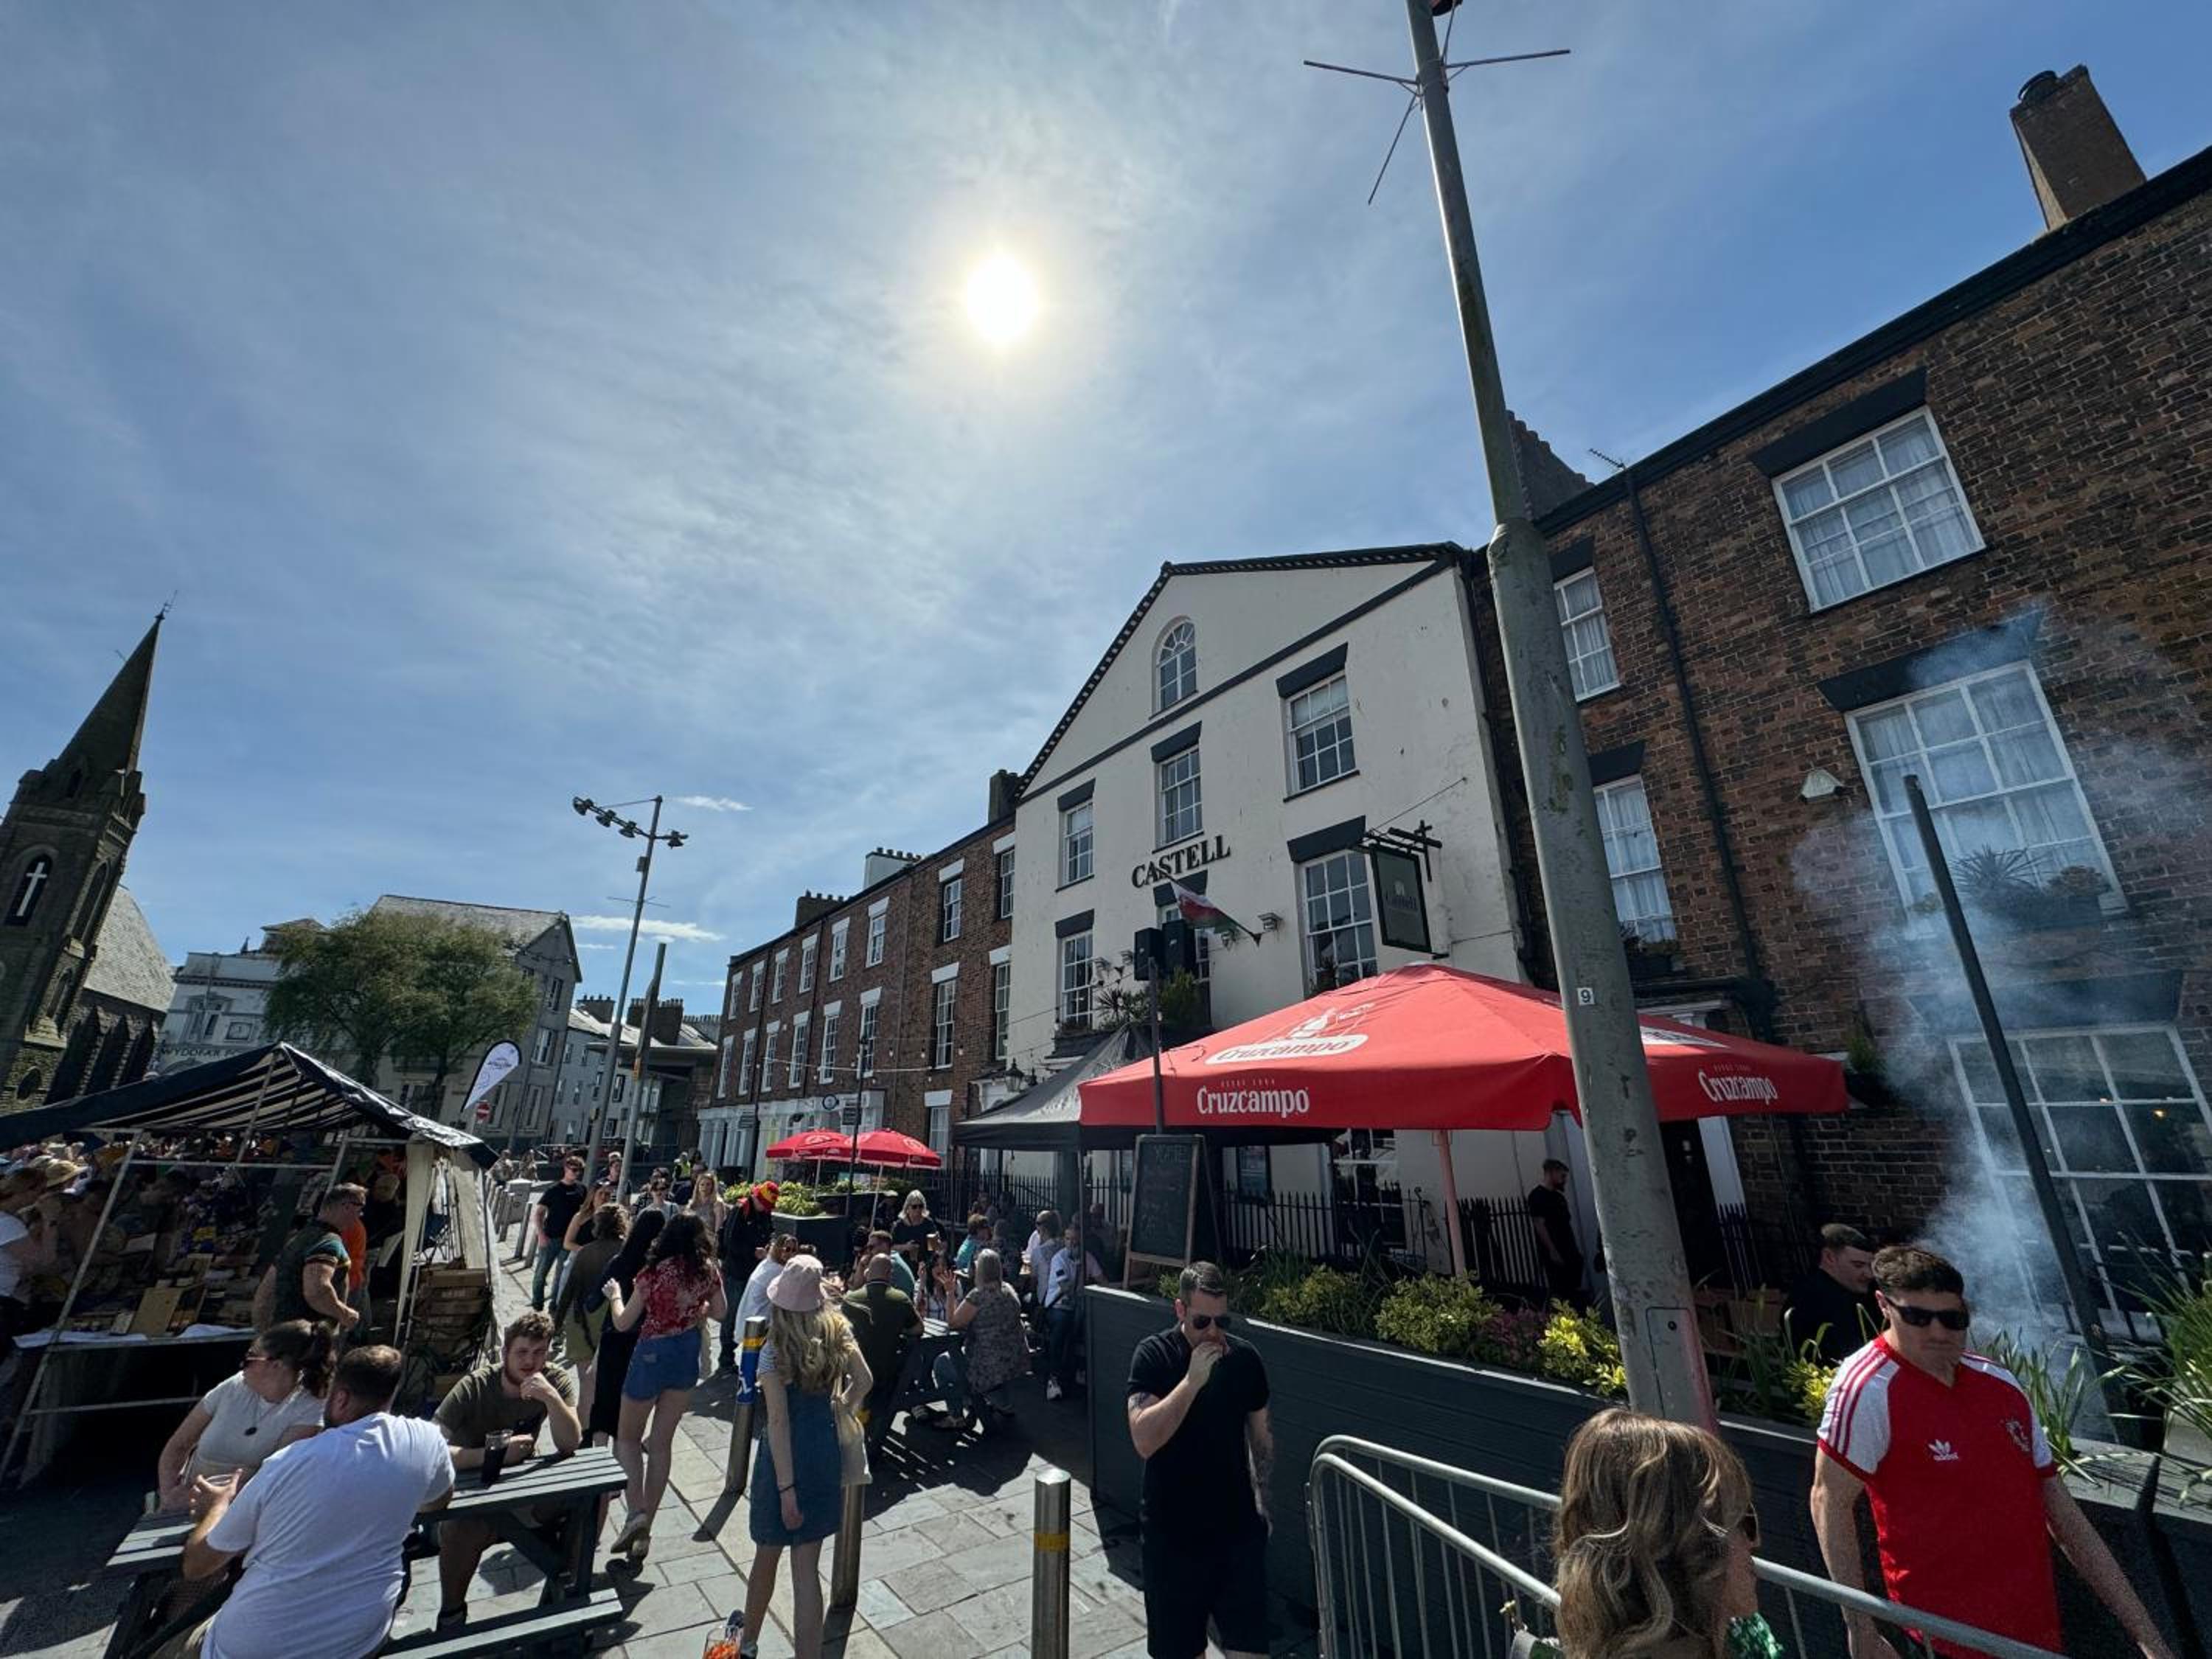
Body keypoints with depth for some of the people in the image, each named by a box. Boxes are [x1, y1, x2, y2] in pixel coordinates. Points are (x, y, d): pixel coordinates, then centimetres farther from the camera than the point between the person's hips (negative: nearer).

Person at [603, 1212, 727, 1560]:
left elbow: (622, 1323, -9)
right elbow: (720, 1312, 4)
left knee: (628, 1437, 16)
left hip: (653, 1354, -4)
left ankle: (637, 1513, -1)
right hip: (688, 1354, 4)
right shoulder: (709, 1270, -8)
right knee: (662, 1443, 16)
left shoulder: (655, 1272, -19)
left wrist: (615, 1295, 8)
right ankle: (645, 1530, 23)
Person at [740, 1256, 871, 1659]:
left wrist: (786, 1487, -16)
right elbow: (864, 1380, -2)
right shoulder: (838, 1332, -7)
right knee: (807, 1568, 12)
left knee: (767, 1554, 23)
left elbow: (779, 1421, -19)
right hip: (826, 1448, 3)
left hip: (788, 1453, -2)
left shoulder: (774, 1350, -19)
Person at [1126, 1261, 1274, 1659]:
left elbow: (1261, 1436, 8)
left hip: (1238, 1527, 2)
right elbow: (1145, 1441, -26)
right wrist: (1193, 1379, -31)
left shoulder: (1245, 1357, -6)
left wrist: (1262, 1503, 12)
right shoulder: (1154, 1355, -16)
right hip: (1171, 1533, -2)